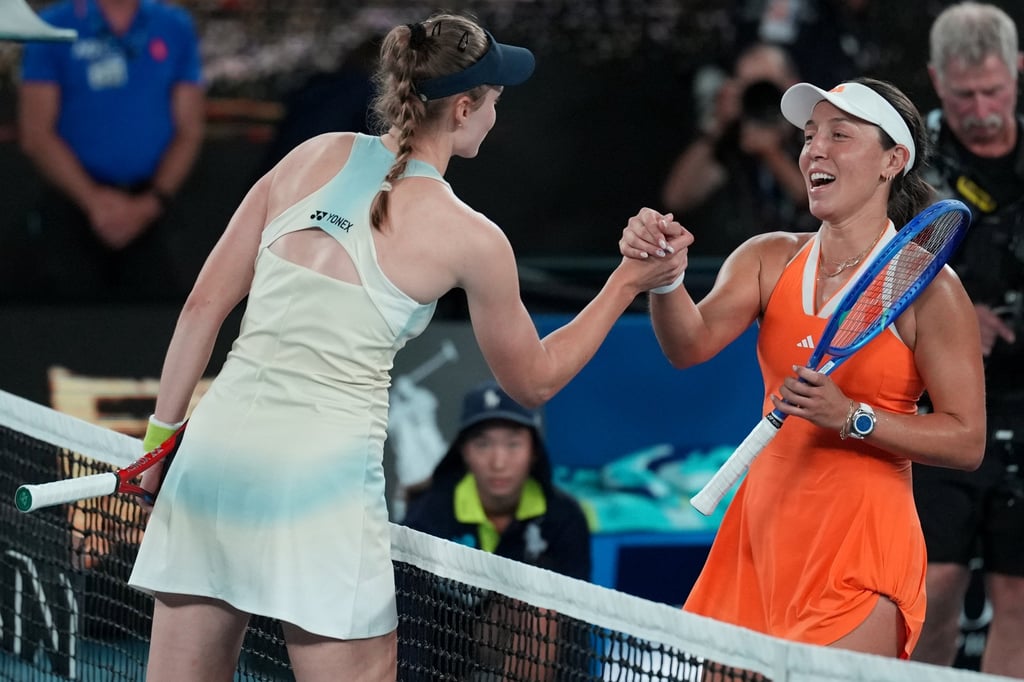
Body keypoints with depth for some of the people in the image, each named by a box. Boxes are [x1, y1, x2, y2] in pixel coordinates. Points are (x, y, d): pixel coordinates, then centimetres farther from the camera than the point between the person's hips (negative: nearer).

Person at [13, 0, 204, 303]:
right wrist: (92, 199, -15)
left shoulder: (177, 28, 6)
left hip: (146, 208, 2)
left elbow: (189, 131, 5)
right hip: (70, 204, -2)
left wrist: (150, 204, -9)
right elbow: (36, 134, -4)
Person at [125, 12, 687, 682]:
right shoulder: (471, 239, -2)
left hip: (216, 447, 5)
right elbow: (533, 380, 14)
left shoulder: (314, 157, 9)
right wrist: (628, 283, 20)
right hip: (322, 470, -5)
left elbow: (203, 307, 10)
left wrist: (161, 432, 17)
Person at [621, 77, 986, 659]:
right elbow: (693, 343, -9)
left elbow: (967, 442, -9)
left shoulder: (926, 286, -8)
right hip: (762, 529, 5)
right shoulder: (770, 259, 6)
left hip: (860, 550, -5)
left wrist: (851, 418, -21)